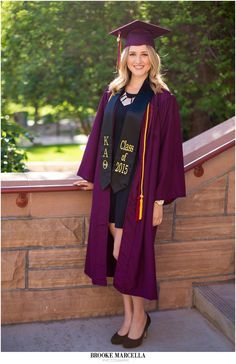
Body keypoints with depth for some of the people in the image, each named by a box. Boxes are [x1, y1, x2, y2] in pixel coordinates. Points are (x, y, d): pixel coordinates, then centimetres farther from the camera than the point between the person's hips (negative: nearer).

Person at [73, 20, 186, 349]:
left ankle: (139, 316, 23)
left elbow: (168, 151, -9)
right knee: (116, 253, 9)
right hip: (110, 184, 5)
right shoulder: (112, 94, 8)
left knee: (129, 252, 1)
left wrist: (160, 199, -11)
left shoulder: (162, 99, -7)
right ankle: (129, 315, 26)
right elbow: (99, 137, 13)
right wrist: (91, 175, 14)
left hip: (140, 186, -5)